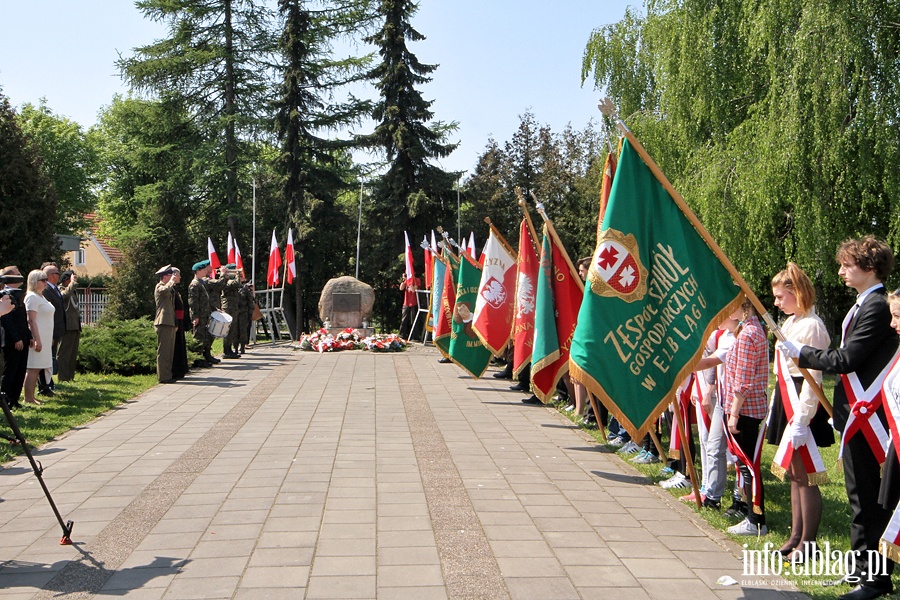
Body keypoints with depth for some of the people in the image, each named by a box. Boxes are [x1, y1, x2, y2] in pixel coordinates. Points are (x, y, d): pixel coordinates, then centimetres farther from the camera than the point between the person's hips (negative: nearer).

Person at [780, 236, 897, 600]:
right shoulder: (863, 304, 14)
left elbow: (845, 359, -21)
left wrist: (799, 352, -11)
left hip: (865, 415, -10)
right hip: (854, 413, 10)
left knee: (868, 497, -2)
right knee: (859, 493, 17)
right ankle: (861, 567, 28)